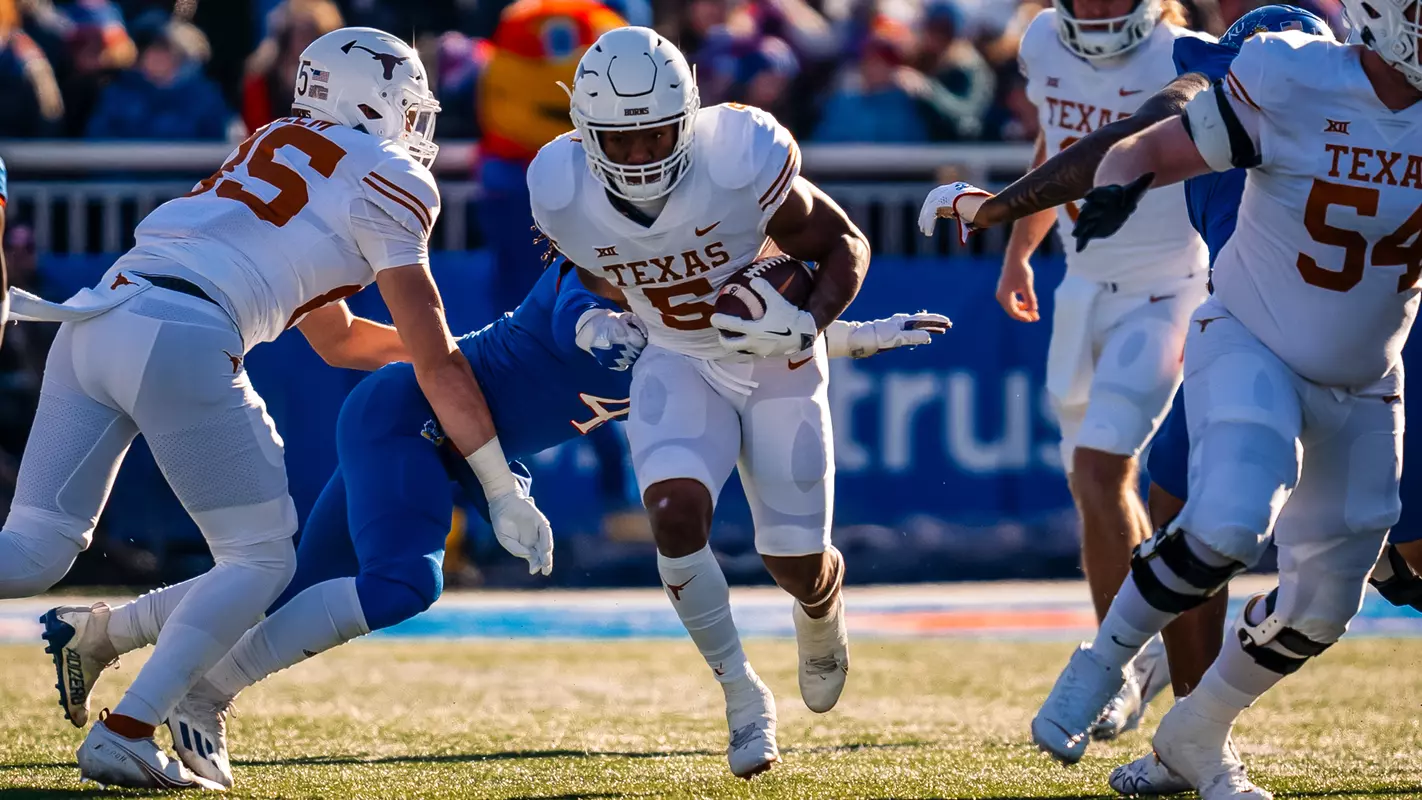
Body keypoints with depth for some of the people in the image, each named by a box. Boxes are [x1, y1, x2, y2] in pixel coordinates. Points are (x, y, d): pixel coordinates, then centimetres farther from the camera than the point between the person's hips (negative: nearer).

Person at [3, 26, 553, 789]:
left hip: (93, 319, 7)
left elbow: (336, 339, 38)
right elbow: (435, 365, 6)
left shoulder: (279, 148, 31)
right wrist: (503, 491, 11)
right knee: (260, 557, 7)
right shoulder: (387, 181, 7)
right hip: (181, 340, -7)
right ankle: (123, 736, -3)